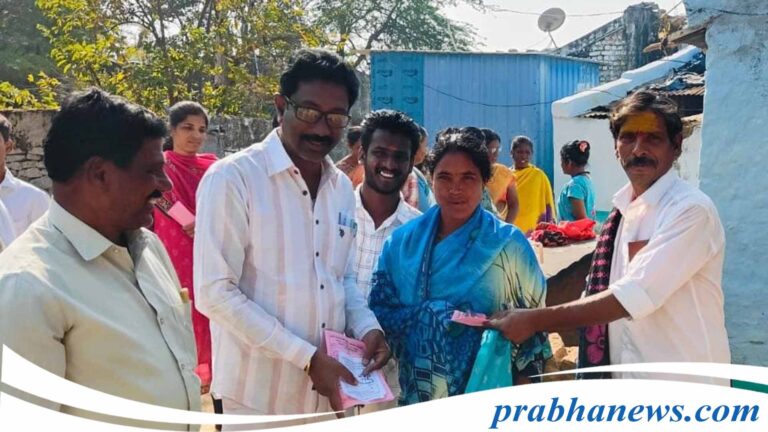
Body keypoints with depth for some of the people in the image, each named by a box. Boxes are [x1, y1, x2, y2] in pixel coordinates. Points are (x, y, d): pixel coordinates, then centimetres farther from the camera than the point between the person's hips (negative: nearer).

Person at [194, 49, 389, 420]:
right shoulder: (232, 178, -12)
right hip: (257, 396, -5)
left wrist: (367, 326, -5)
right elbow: (214, 292, -16)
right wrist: (306, 357, -19)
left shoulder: (342, 188, 7)